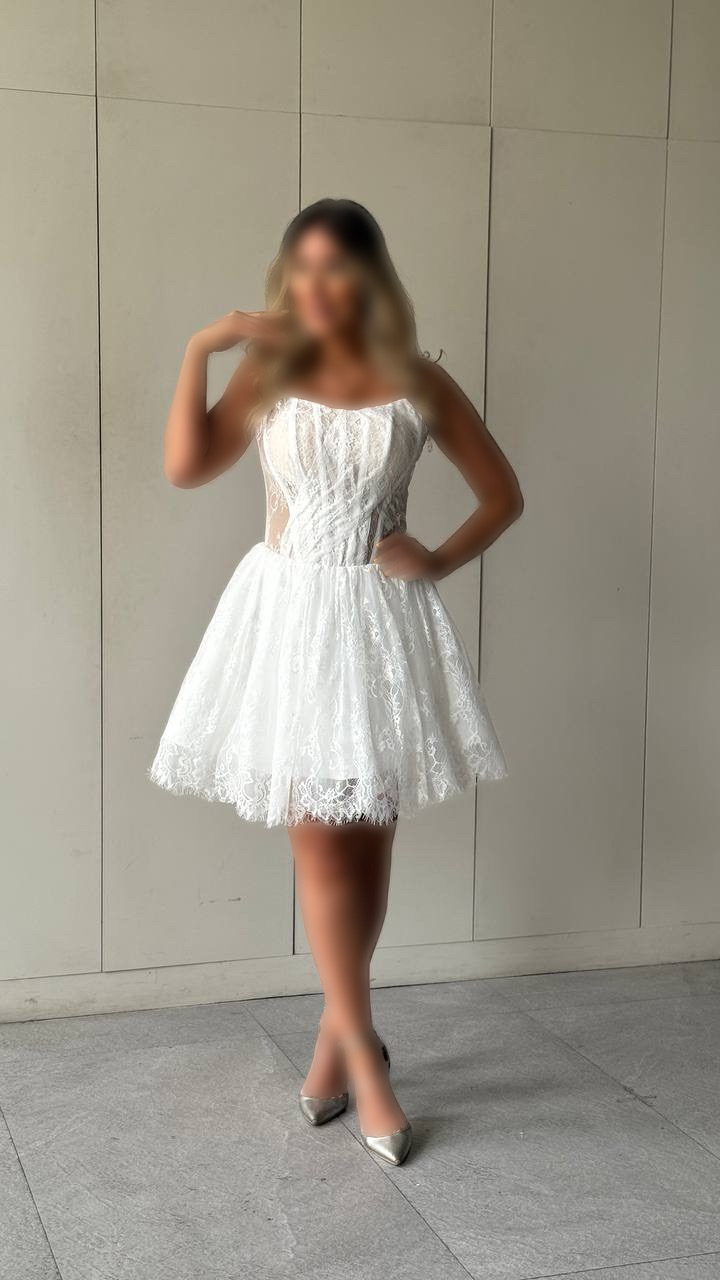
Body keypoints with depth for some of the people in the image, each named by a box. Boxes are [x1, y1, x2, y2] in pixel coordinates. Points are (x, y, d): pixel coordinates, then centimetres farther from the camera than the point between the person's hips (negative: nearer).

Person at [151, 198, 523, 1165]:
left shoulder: (417, 382, 1)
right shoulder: (269, 370, 3)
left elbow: (503, 494, 7)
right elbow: (187, 467, -8)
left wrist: (441, 560, -6)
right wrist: (199, 352, -12)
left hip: (382, 620, 0)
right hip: (289, 614, 0)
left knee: (368, 839, 7)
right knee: (318, 840, -2)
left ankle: (337, 1033, 25)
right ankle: (364, 1057, 9)